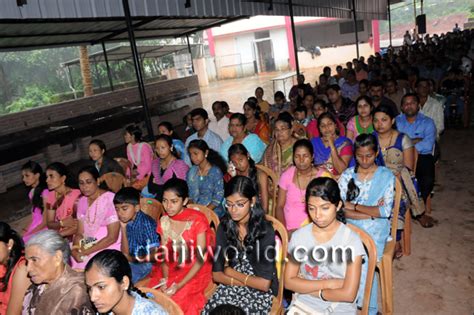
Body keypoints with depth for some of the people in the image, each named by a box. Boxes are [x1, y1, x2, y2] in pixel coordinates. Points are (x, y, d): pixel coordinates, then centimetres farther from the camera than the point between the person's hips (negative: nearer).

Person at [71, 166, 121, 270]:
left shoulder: (110, 199, -14)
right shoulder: (82, 201, 8)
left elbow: (112, 237, -16)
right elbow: (79, 233, 5)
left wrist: (85, 252, -18)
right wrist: (75, 249, -14)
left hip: (108, 248, -6)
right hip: (87, 245, 6)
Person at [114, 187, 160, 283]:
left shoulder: (146, 223, -17)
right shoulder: (126, 222, 1)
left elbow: (154, 255, -15)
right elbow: (125, 253, 0)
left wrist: (132, 259, -8)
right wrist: (123, 228, -7)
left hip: (146, 264, -6)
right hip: (131, 263, 6)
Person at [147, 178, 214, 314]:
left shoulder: (197, 220, -16)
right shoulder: (164, 221, 0)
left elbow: (200, 259, -14)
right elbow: (164, 255, 4)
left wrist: (180, 285, -21)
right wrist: (164, 277, -14)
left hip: (195, 271, -4)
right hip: (172, 269, 4)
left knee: (176, 300, -23)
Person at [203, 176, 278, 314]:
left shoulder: (265, 230, -14)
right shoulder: (224, 227, -1)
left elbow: (264, 284, -15)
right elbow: (216, 274, -1)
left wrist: (231, 272, -6)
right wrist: (246, 282, -12)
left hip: (260, 293, -3)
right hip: (230, 288, 3)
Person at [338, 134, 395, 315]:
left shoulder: (386, 176, 3)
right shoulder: (347, 175, 7)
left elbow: (386, 211, -6)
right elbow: (341, 208, -3)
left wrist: (354, 206, -6)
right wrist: (372, 212, -9)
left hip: (375, 230, -1)